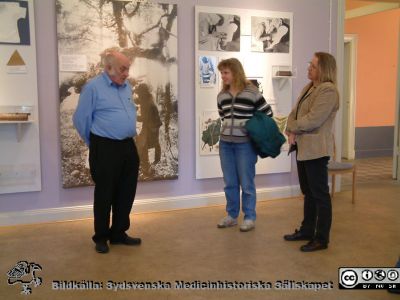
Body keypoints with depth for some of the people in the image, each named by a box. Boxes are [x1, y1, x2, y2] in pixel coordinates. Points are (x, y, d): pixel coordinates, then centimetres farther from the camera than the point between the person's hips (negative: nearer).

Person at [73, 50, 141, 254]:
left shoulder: (127, 86, 12)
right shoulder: (93, 87, -9)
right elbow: (80, 120, -6)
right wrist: (95, 144, 5)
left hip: (128, 147, 7)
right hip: (105, 149, -7)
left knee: (126, 193, 12)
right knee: (104, 195, 4)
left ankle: (119, 233, 26)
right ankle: (101, 238, 18)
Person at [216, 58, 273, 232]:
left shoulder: (252, 92, -9)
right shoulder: (221, 95, 7)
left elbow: (267, 113, -1)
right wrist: (229, 127, 8)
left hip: (245, 143, -5)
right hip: (225, 143, 5)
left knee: (246, 183, 4)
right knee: (230, 183, 12)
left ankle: (250, 218, 17)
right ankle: (231, 216, 26)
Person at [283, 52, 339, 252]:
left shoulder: (328, 90, -15)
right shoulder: (309, 87, 14)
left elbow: (312, 120, -22)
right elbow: (294, 113, 12)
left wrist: (292, 128, -7)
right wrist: (291, 132, -5)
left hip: (316, 149, -9)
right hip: (303, 147, 9)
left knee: (320, 194, 0)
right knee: (308, 192, 18)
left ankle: (321, 239, 10)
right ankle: (307, 230, 31)